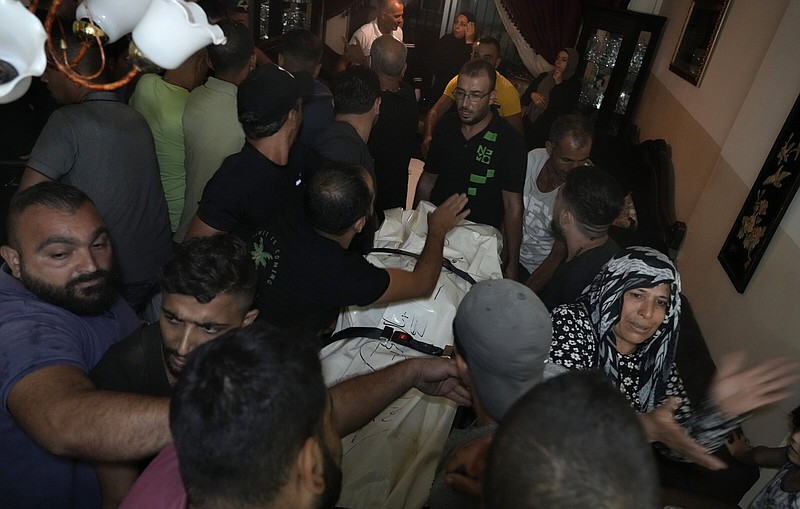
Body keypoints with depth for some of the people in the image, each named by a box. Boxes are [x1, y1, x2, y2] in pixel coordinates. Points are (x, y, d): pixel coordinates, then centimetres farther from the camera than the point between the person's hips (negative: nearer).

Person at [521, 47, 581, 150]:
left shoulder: (574, 84, 1)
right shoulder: (544, 76, 13)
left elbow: (564, 109, -13)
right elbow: (524, 99, 14)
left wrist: (559, 83, -9)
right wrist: (532, 95, -9)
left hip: (549, 130, -4)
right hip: (529, 125, 4)